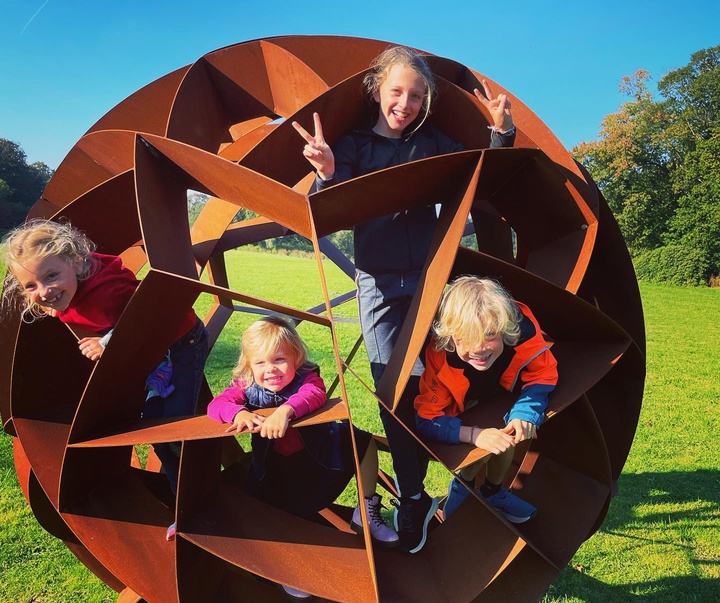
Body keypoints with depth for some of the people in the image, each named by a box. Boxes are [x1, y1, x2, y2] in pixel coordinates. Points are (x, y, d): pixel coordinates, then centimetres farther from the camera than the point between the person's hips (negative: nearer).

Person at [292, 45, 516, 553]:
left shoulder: (432, 143, 8)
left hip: (427, 277, 1)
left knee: (422, 384, 1)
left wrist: (502, 132, -13)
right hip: (378, 283, -1)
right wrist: (327, 174, -25)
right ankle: (414, 499, 10)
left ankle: (413, 494, 19)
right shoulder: (355, 146, 4)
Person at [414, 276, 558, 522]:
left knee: (508, 434, -18)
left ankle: (493, 491, 12)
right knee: (489, 443, -23)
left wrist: (525, 413, -38)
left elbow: (543, 376, -20)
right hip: (458, 408, -3)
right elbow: (427, 418, -34)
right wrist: (474, 434, -48)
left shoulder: (523, 330, -37)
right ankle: (462, 486, 8)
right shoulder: (439, 357, -41)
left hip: (502, 395, 3)